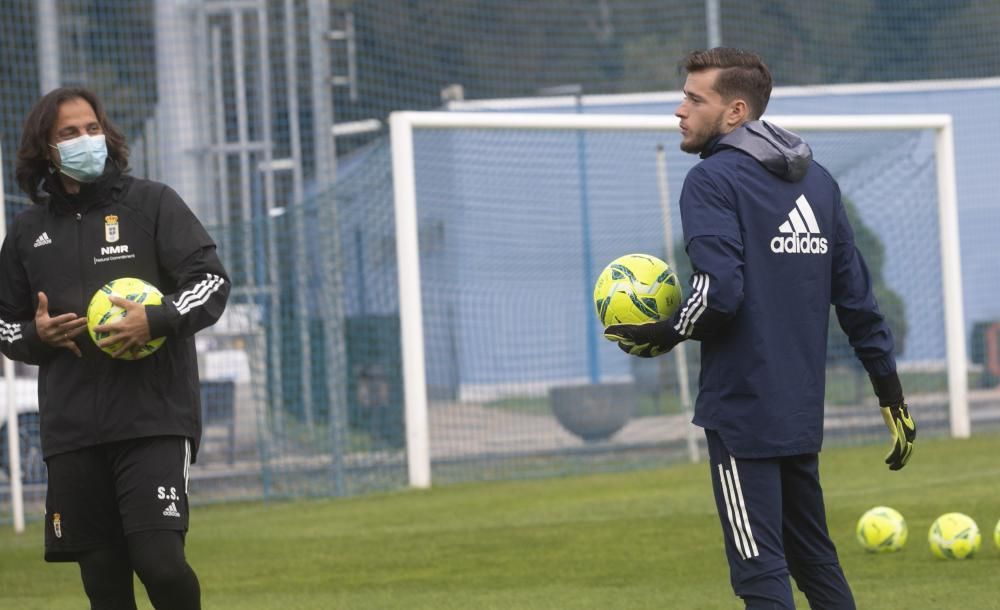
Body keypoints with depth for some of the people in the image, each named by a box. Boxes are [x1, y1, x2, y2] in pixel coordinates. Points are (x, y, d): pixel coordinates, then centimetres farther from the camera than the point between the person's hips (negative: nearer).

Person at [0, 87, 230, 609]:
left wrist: (155, 321, -18)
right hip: (71, 426, 3)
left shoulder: (152, 203, 4)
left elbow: (211, 281, -1)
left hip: (153, 416, -3)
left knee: (159, 561, -15)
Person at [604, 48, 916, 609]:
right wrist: (892, 395, 15)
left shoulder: (713, 180, -9)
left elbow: (720, 294, -21)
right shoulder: (818, 181, 12)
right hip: (803, 410, 7)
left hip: (742, 409, -7)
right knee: (815, 559, 18)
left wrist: (664, 336, -4)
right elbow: (856, 296, 12)